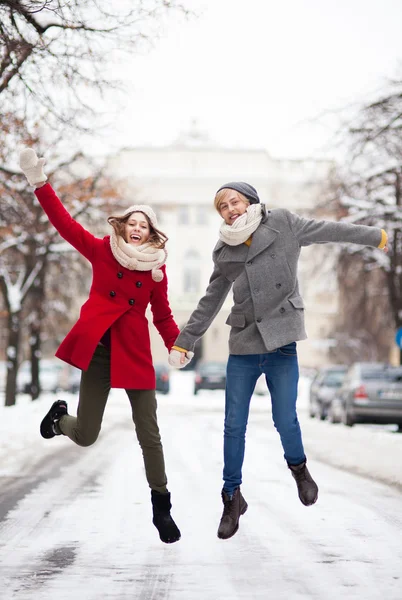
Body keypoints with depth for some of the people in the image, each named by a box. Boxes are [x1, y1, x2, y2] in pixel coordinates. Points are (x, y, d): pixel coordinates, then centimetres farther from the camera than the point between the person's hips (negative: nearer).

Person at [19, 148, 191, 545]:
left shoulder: (156, 267, 5)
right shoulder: (101, 251, 2)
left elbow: (163, 315, 11)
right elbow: (65, 223, -6)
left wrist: (178, 347, -3)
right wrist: (39, 183, -16)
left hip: (135, 354, 1)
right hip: (97, 349, -1)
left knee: (149, 434, -1)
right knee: (85, 436, -1)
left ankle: (161, 508, 14)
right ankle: (60, 415, 37)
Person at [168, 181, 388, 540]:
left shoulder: (282, 224, -3)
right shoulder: (225, 254, 4)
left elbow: (328, 230, 6)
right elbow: (210, 304, 12)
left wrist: (376, 237, 15)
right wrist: (183, 342, 11)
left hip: (281, 343, -2)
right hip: (242, 348, 3)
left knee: (285, 420, -2)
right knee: (234, 426, 3)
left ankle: (298, 467, 31)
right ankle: (233, 498, 18)